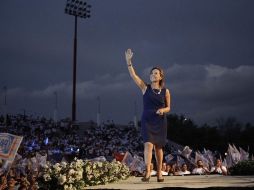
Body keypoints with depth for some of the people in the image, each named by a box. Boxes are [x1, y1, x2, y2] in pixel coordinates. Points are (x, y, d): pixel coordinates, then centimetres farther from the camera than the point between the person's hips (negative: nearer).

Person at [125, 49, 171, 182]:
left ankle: (159, 173, 21)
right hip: (147, 121, -1)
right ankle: (147, 172, -21)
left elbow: (168, 107, 10)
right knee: (148, 144, -17)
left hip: (160, 122, 1)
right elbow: (133, 75, -8)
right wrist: (129, 61, -18)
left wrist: (163, 110, -13)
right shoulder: (145, 87, 1)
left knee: (158, 147, 8)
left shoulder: (165, 91, 3)